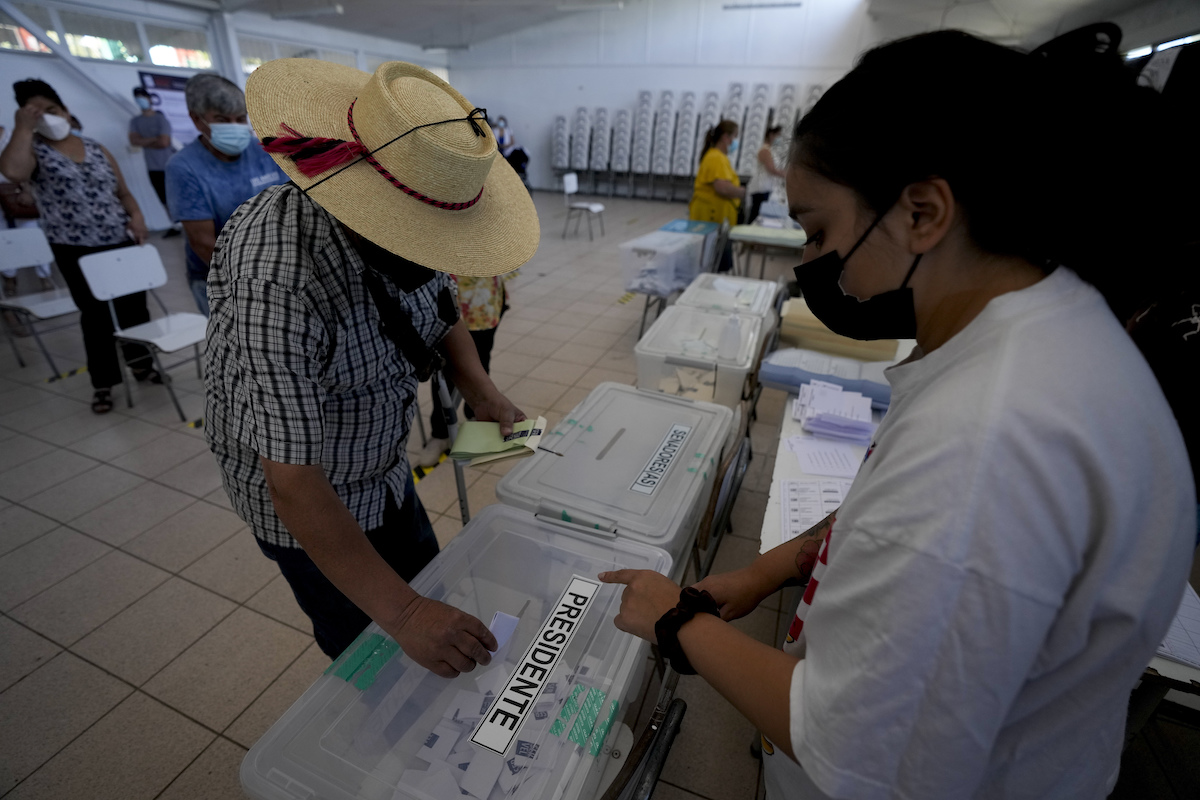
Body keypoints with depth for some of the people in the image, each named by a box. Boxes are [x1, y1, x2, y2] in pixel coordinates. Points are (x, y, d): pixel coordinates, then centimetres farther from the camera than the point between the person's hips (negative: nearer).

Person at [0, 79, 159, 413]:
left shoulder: (96, 147, 12)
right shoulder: (33, 150, 0)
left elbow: (122, 190, 14)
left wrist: (136, 215, -6)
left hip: (121, 240, 3)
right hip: (75, 249, -3)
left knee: (134, 304, 9)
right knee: (96, 313, 1)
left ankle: (141, 363, 27)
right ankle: (103, 382, 12)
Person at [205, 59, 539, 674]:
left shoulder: (404, 229, -15)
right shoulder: (279, 281, -37)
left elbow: (439, 306, 4)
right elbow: (293, 482, -36)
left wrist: (479, 390, -14)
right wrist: (402, 613, -35)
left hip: (386, 473, 7)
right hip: (309, 504, -7)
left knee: (429, 592, 25)